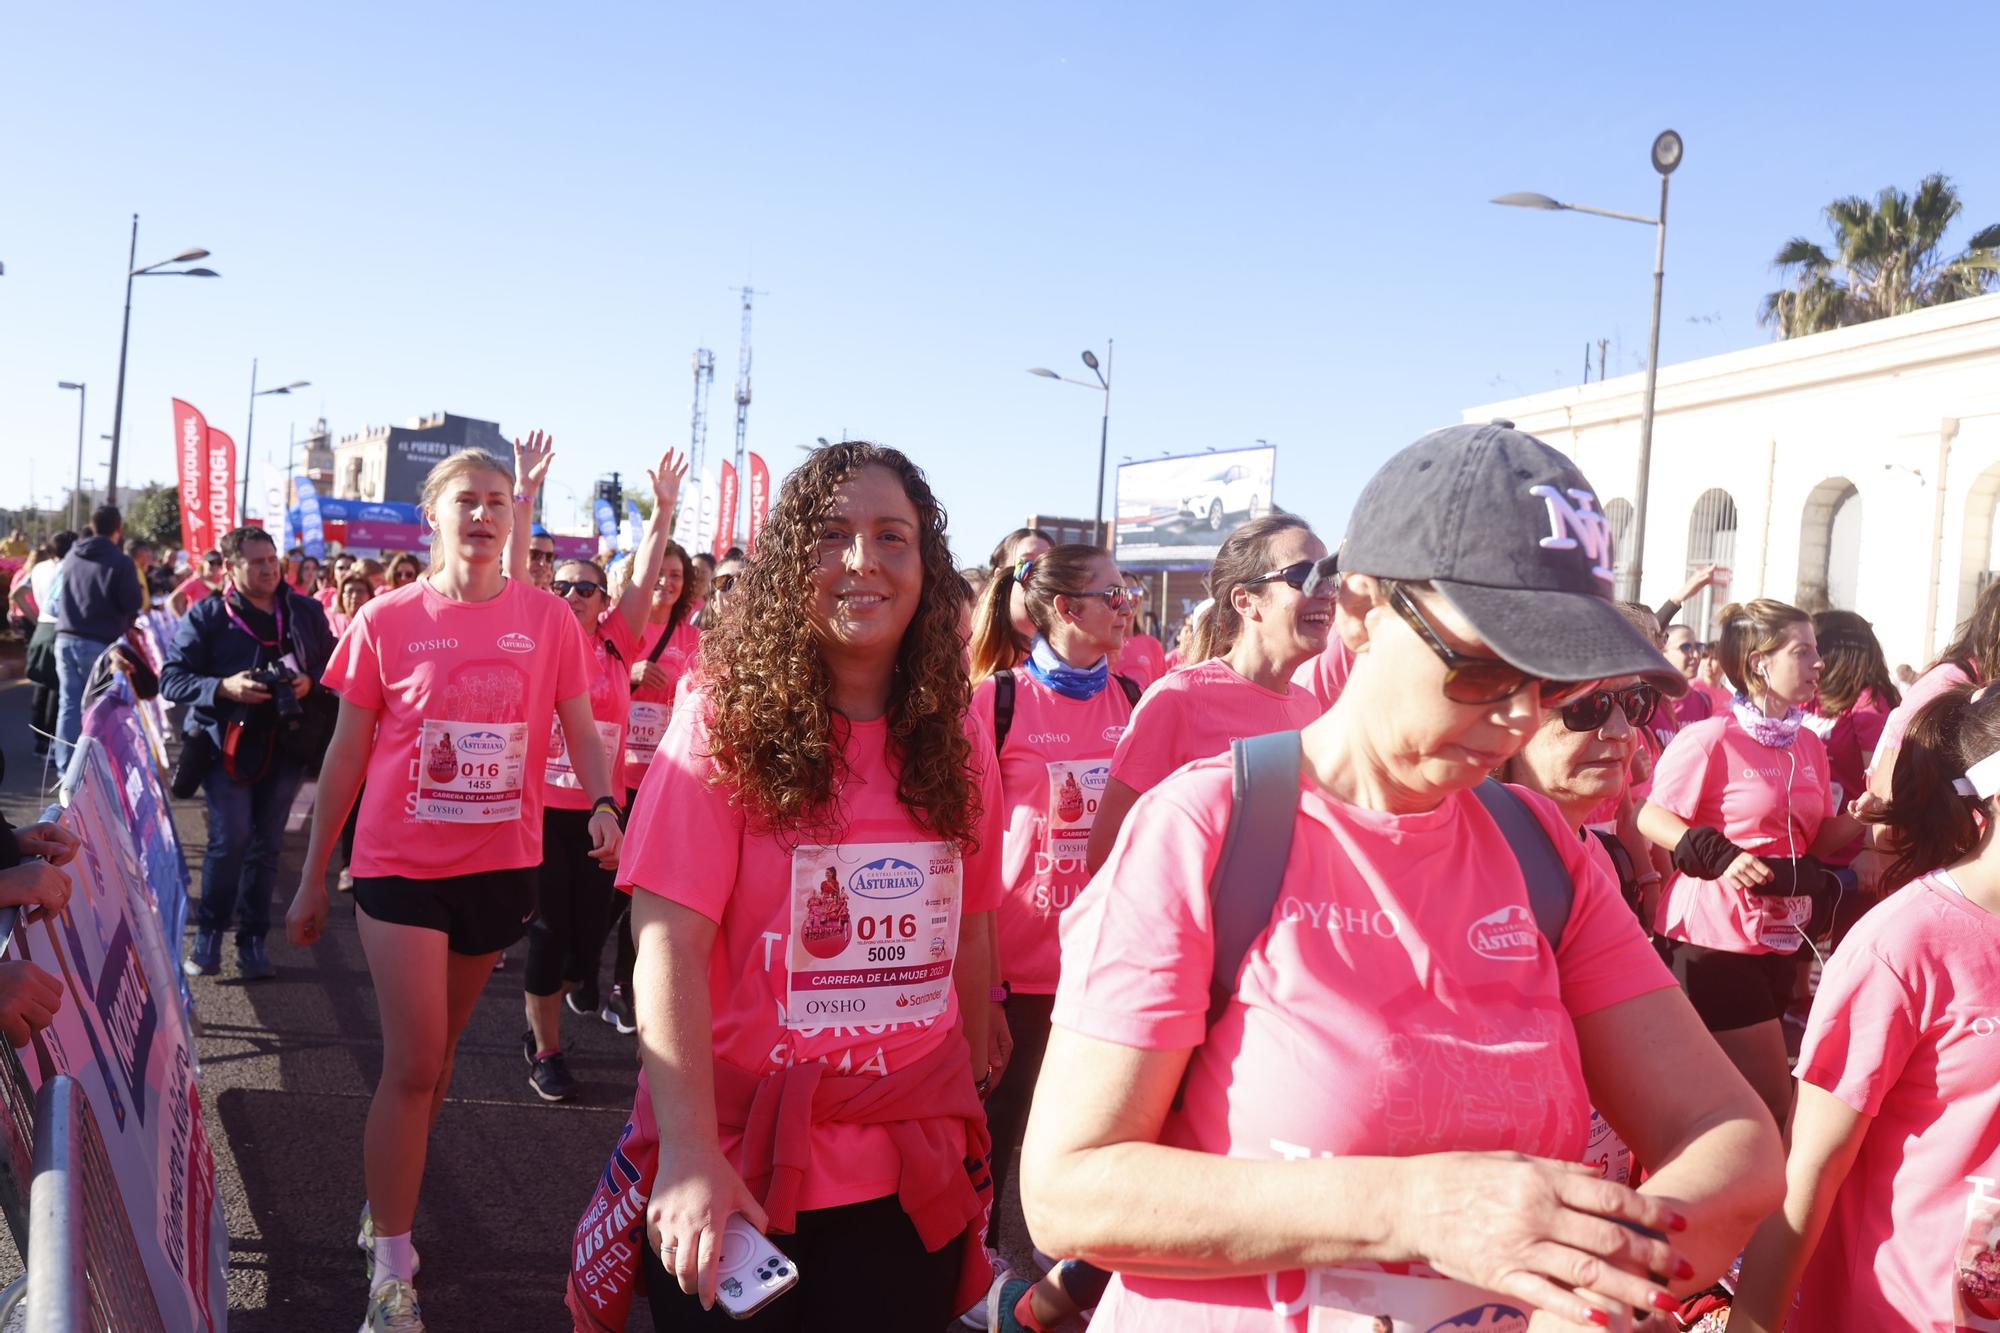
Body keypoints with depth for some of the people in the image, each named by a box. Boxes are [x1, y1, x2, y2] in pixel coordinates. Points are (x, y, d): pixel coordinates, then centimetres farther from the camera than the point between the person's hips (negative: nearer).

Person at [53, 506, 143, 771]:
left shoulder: (71, 556, 10)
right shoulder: (121, 562, -11)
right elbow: (134, 604, -10)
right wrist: (140, 589, 9)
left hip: (66, 638, 5)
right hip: (100, 643, -5)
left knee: (69, 704, 7)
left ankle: (65, 767, 8)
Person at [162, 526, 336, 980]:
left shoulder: (305, 612, 5)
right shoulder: (206, 615, -2)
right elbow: (172, 678, -4)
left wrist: (309, 681, -10)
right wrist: (223, 687, -20)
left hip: (285, 746, 3)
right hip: (227, 744, -3)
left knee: (267, 845, 8)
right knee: (230, 839, -9)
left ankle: (253, 942, 18)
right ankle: (208, 934, 10)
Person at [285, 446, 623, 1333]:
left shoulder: (548, 620, -2)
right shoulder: (387, 620, -5)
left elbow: (581, 733, -1)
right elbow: (345, 755, 0)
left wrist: (603, 805, -22)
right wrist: (312, 878, 2)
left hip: (500, 866, 2)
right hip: (399, 864, -2)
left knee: (434, 1056, 19)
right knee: (413, 1064, -6)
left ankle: (386, 1206, 41)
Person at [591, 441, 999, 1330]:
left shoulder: (956, 741, 3)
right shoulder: (726, 719, -9)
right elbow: (669, 941, -16)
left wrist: (975, 1104, 12)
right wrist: (690, 1155, -25)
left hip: (915, 1177, 4)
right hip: (738, 1173, -3)